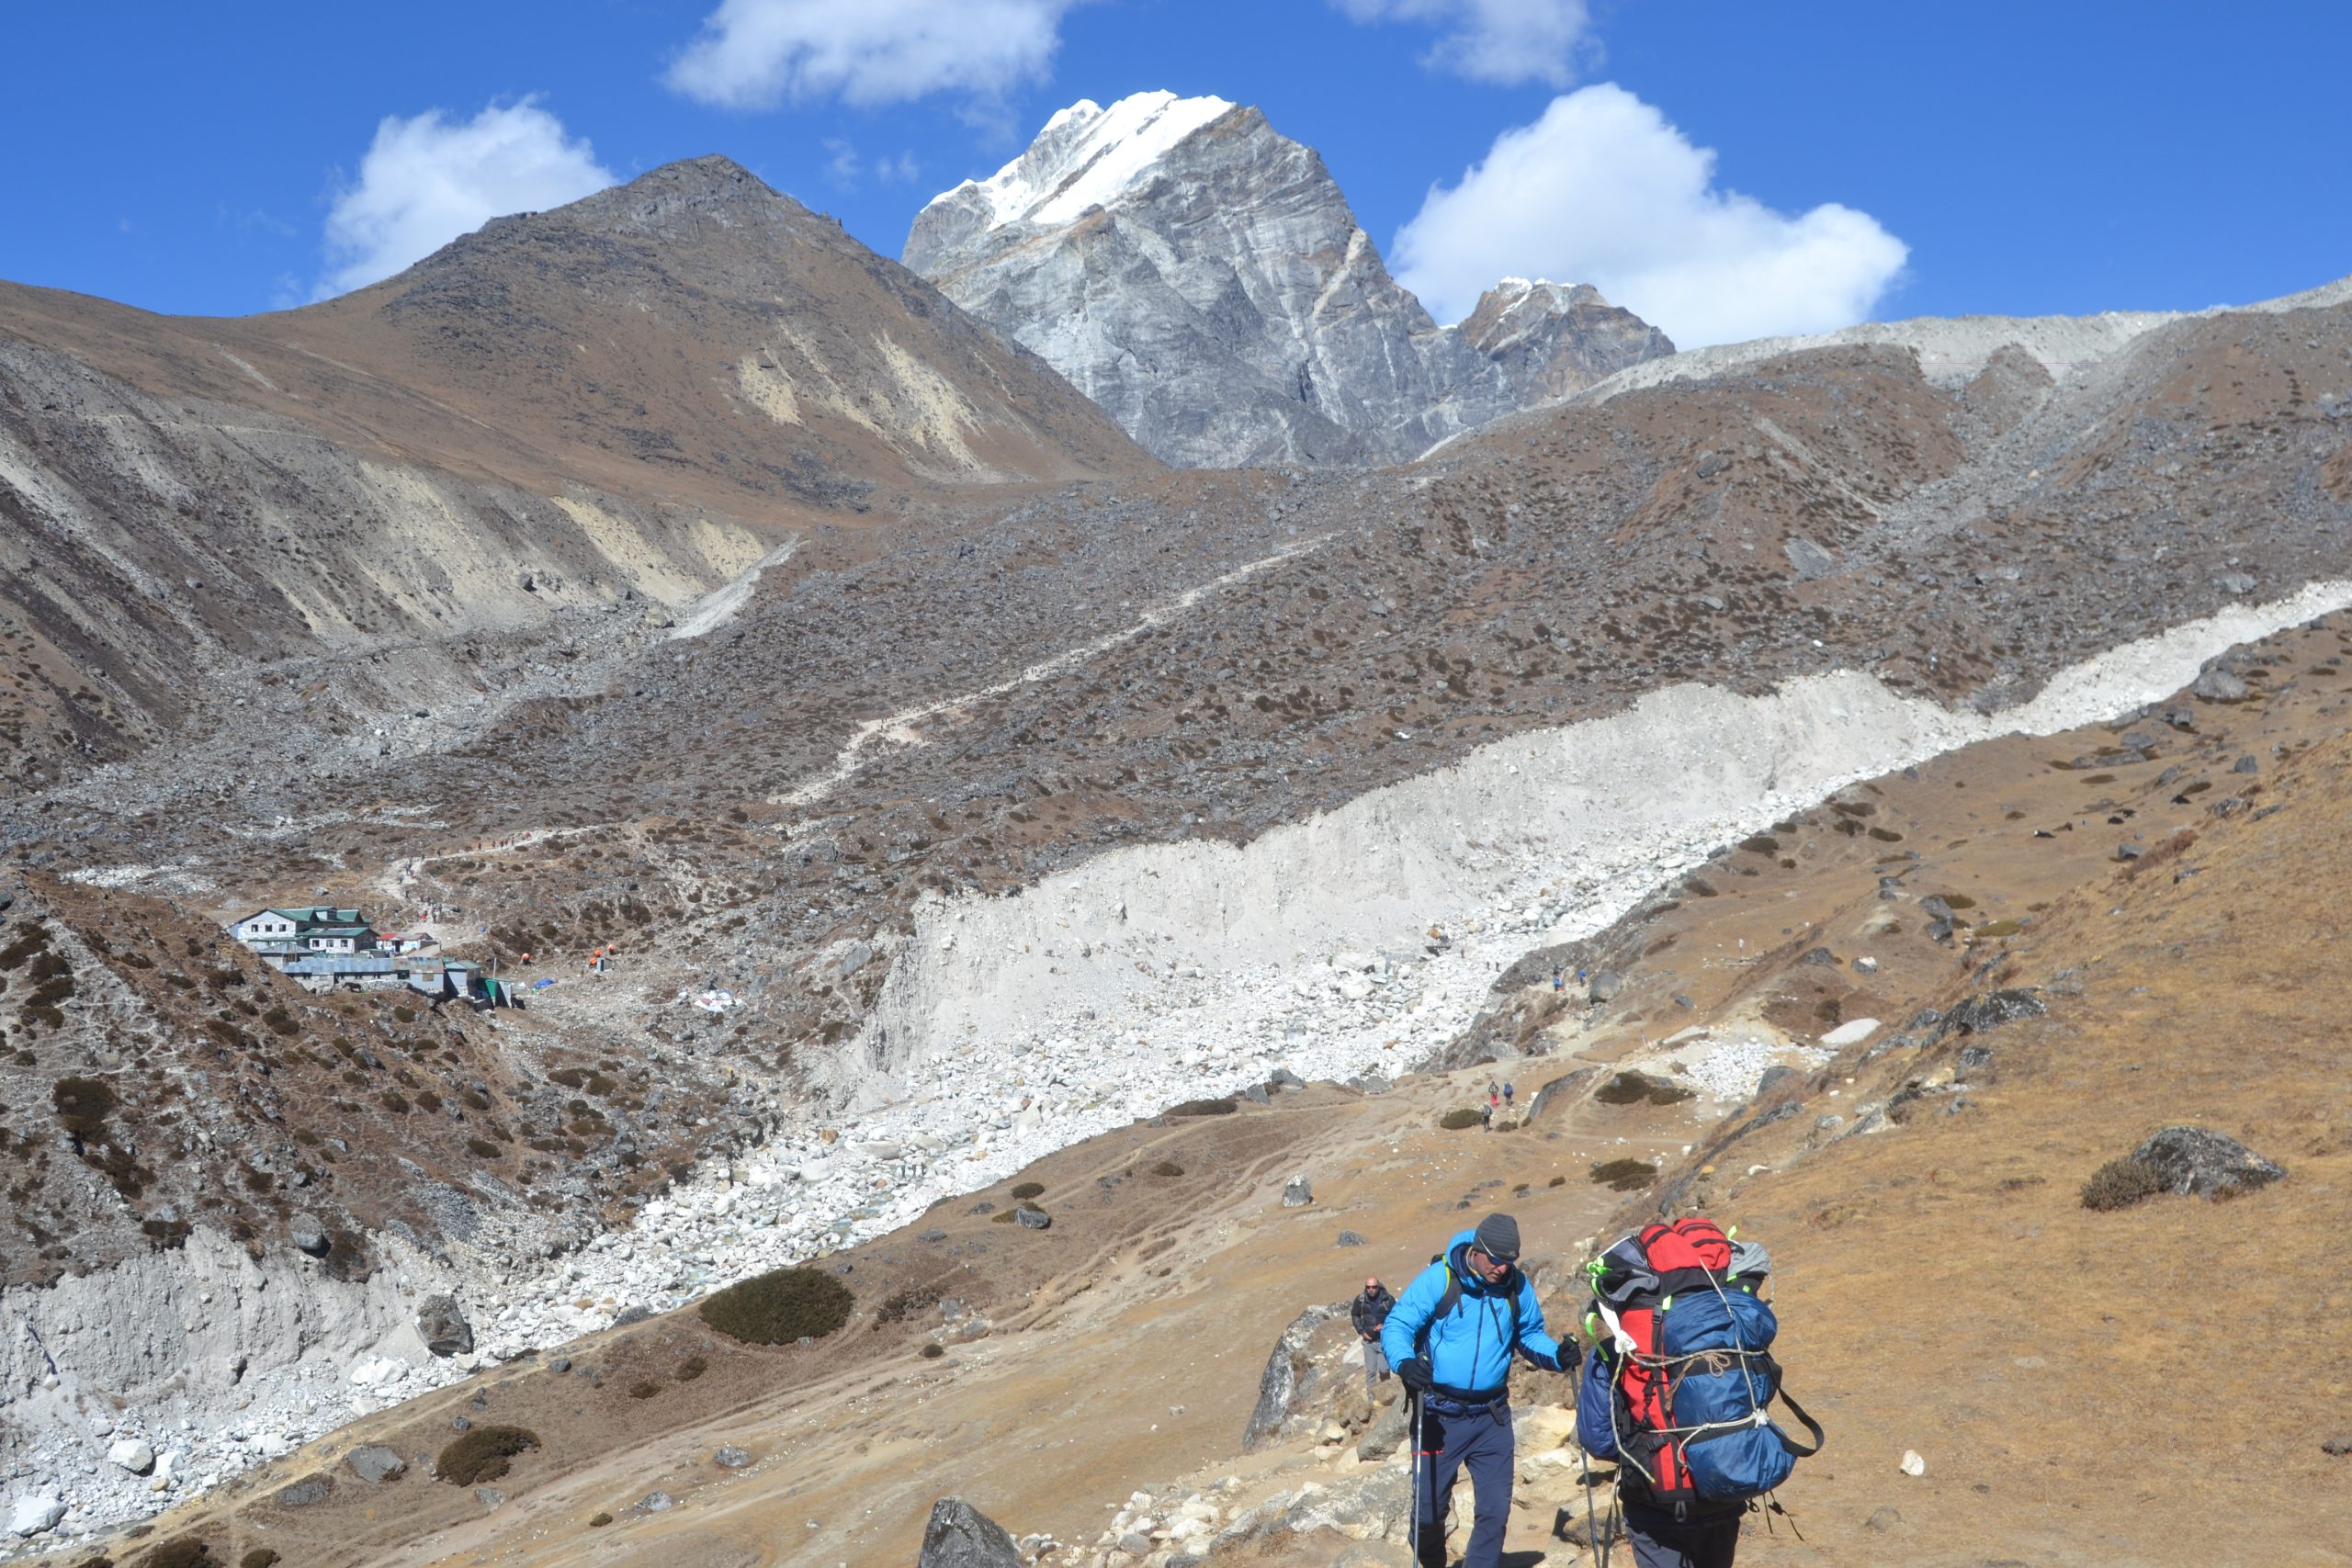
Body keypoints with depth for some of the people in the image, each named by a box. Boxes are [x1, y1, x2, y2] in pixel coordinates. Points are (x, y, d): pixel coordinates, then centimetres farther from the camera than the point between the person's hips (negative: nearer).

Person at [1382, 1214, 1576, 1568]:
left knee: (1495, 1508, 3)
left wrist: (1556, 1354, -6)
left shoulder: (1517, 1286, -1)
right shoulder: (1438, 1279, -14)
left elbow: (1530, 1334, 14)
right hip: (1439, 1415, -3)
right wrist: (1404, 1361, -34)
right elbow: (1396, 1326, -15)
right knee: (1429, 1508, 4)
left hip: (1491, 1416, 3)